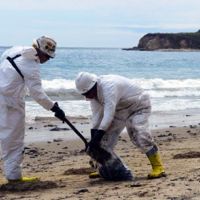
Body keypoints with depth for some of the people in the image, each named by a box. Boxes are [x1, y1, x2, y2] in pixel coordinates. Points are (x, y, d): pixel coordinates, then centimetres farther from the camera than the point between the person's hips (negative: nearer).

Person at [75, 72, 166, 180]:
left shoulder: (109, 87, -36)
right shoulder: (93, 92, -8)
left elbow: (108, 116, -40)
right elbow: (96, 115, -7)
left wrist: (96, 138, -39)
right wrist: (93, 139, -15)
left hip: (138, 106, -9)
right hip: (121, 109, 9)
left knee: (139, 135, -26)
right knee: (106, 137, 1)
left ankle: (158, 168, -19)